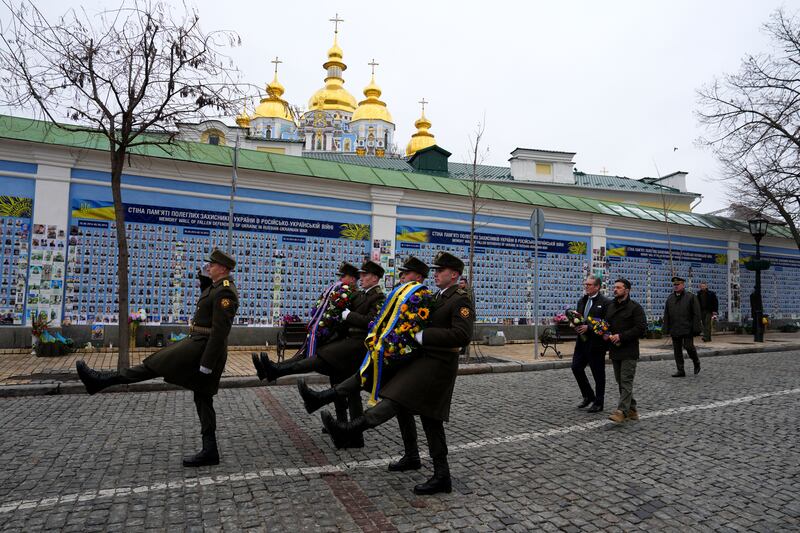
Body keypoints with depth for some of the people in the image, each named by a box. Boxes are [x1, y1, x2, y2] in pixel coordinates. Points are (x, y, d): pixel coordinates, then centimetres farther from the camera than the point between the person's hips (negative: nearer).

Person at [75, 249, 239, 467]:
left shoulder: (225, 291, -17)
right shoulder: (217, 288, 18)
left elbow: (220, 331, -22)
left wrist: (207, 364, -22)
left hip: (203, 347, -11)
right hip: (199, 344, 11)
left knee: (152, 365, -2)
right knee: (203, 399, 10)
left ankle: (101, 380, 8)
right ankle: (209, 451, 13)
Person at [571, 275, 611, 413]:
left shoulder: (605, 302, -10)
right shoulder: (581, 301, 14)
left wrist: (588, 328, -20)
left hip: (596, 343, -7)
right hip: (582, 341, 7)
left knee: (598, 374, 4)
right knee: (576, 367, 6)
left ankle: (598, 403, 17)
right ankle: (588, 396, 25)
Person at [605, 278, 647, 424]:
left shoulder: (635, 308, -8)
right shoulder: (610, 307, 13)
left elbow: (641, 328, -15)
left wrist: (621, 336, -18)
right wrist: (606, 335, 2)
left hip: (629, 352, -7)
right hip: (615, 351, 7)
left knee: (626, 382, -9)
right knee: (621, 382, 12)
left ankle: (622, 411, -11)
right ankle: (632, 410, 23)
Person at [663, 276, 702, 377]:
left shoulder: (691, 297, -1)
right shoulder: (670, 298, 12)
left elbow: (696, 314, -5)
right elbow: (666, 315, 13)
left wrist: (696, 328, -11)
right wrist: (666, 329, 8)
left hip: (687, 329, -4)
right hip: (675, 329, 4)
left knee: (688, 346, -8)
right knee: (677, 350, 5)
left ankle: (696, 363, 22)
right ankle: (680, 371, 12)